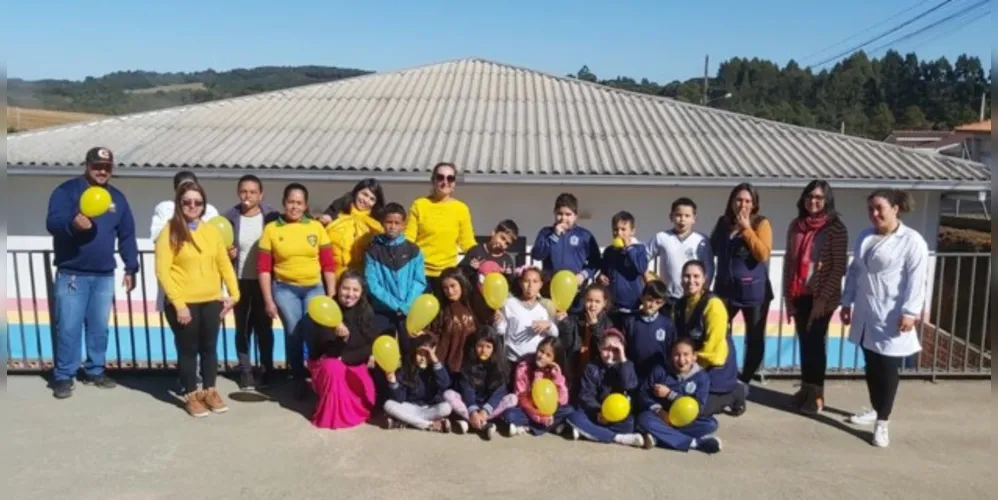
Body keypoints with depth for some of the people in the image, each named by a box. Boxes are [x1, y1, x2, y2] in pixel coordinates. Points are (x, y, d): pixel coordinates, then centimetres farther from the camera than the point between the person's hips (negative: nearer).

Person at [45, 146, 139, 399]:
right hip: (71, 274, -4)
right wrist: (72, 223, -39)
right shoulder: (67, 190, -4)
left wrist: (131, 268, 9)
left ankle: (95, 371, 23)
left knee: (99, 327, 11)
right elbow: (52, 222, -17)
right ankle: (63, 376, 8)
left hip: (104, 276, 4)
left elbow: (127, 236, 13)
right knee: (68, 327, -3)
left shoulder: (117, 197, 11)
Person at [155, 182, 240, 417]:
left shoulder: (212, 232, 8)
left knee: (210, 347, 13)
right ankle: (191, 395, 22)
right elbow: (162, 271, -10)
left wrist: (234, 294, 2)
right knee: (188, 349, 8)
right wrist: (178, 303, -14)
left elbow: (225, 265, 11)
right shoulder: (170, 232, -5)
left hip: (211, 301, 4)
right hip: (183, 304, -4)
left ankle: (210, 391, 28)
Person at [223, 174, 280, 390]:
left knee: (264, 326, 10)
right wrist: (227, 254, -16)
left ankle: (267, 369, 23)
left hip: (263, 280, -1)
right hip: (239, 280, 1)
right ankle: (245, 371, 21)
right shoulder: (230, 217, -5)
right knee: (243, 327, 9)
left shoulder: (271, 216, -7)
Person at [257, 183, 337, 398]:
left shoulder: (316, 227, 3)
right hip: (285, 289, 0)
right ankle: (299, 380, 20)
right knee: (293, 335, 2)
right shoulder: (271, 229, 1)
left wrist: (331, 295, 0)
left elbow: (328, 264, 3)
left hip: (314, 288, 0)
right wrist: (268, 300, -2)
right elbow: (264, 268, 1)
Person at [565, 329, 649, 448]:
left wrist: (623, 361, -20)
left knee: (628, 425, -35)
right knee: (573, 416, -29)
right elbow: (586, 395, -5)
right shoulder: (592, 367, 1)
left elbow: (629, 386, -19)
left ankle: (585, 430, -28)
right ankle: (619, 438, -32)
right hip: (596, 412, 1)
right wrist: (598, 411, -22)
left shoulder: (626, 366, 2)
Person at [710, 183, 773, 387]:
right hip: (725, 288, 3)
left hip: (754, 291, -3)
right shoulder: (723, 222, 5)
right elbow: (713, 250, 19)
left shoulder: (761, 224, -7)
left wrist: (747, 228, -20)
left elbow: (763, 254, -22)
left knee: (754, 339, 7)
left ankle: (744, 381, 22)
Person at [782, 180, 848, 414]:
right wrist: (788, 296, 6)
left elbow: (839, 268, -11)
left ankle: (817, 392, 15)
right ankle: (806, 388, 23)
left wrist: (823, 298, -14)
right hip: (799, 295, 5)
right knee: (804, 342, 11)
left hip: (821, 297, -5)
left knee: (815, 342, 1)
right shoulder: (796, 226, 7)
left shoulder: (836, 229, -9)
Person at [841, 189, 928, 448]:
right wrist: (847, 303, 13)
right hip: (865, 315, 6)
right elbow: (854, 271, 15)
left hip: (891, 318, -6)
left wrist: (909, 312, -18)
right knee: (871, 365, 16)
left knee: (887, 368, 0)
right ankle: (875, 409, 32)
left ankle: (882, 422, 8)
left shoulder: (912, 240, -10)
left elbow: (916, 279, -14)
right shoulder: (865, 237, 11)